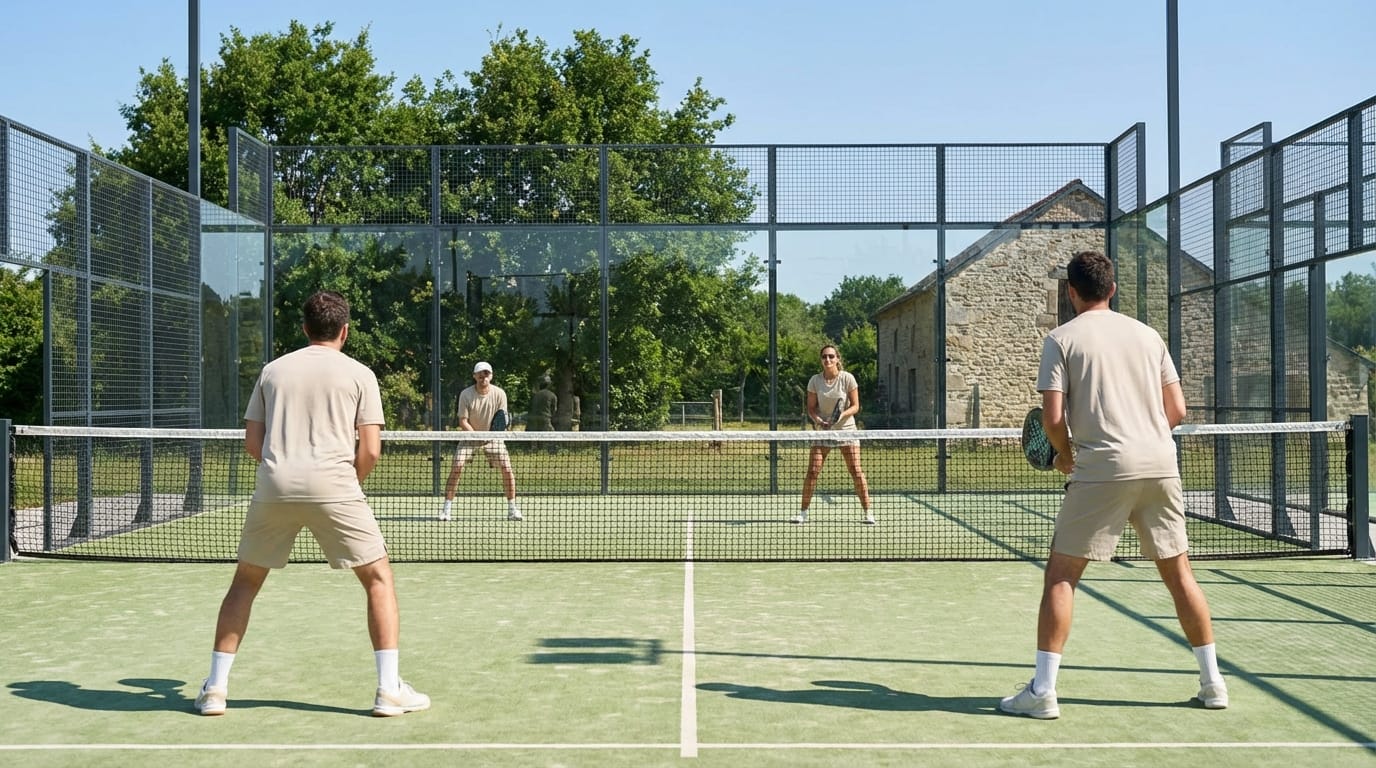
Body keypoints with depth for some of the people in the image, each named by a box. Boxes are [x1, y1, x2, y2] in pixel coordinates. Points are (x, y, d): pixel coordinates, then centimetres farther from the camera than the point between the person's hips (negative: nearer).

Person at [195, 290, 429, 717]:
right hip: (332, 485, -3)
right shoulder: (358, 374, 7)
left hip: (274, 487, 3)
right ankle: (389, 690, 3)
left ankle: (215, 688, 19)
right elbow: (370, 451, -1)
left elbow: (252, 443, 14)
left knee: (245, 581, 20)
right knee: (378, 578, 9)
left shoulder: (273, 370, 16)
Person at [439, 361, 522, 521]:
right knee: (457, 467, -16)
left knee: (507, 469, -10)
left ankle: (512, 508, 5)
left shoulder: (499, 394, -12)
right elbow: (463, 421, -14)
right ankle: (447, 507, -8)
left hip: (493, 436, 1)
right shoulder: (465, 395, -15)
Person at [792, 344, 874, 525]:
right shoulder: (815, 381, -3)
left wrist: (842, 415, -23)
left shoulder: (847, 378, -8)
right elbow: (811, 408, 3)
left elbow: (855, 406, -5)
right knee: (812, 471, -6)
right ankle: (803, 512, 5)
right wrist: (819, 421, -17)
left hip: (846, 428, -1)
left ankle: (867, 513, 4)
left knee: (856, 471, -6)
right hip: (823, 430, 1)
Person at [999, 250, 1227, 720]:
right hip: (1160, 465, 4)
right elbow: (1177, 411, 11)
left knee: (1060, 576, 3)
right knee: (1179, 573, 15)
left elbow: (1053, 418, -8)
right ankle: (1212, 683, 21)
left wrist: (1066, 455, 10)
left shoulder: (1062, 339, 1)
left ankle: (1042, 691, 0)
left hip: (1102, 469, -4)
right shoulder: (1147, 335, 13)